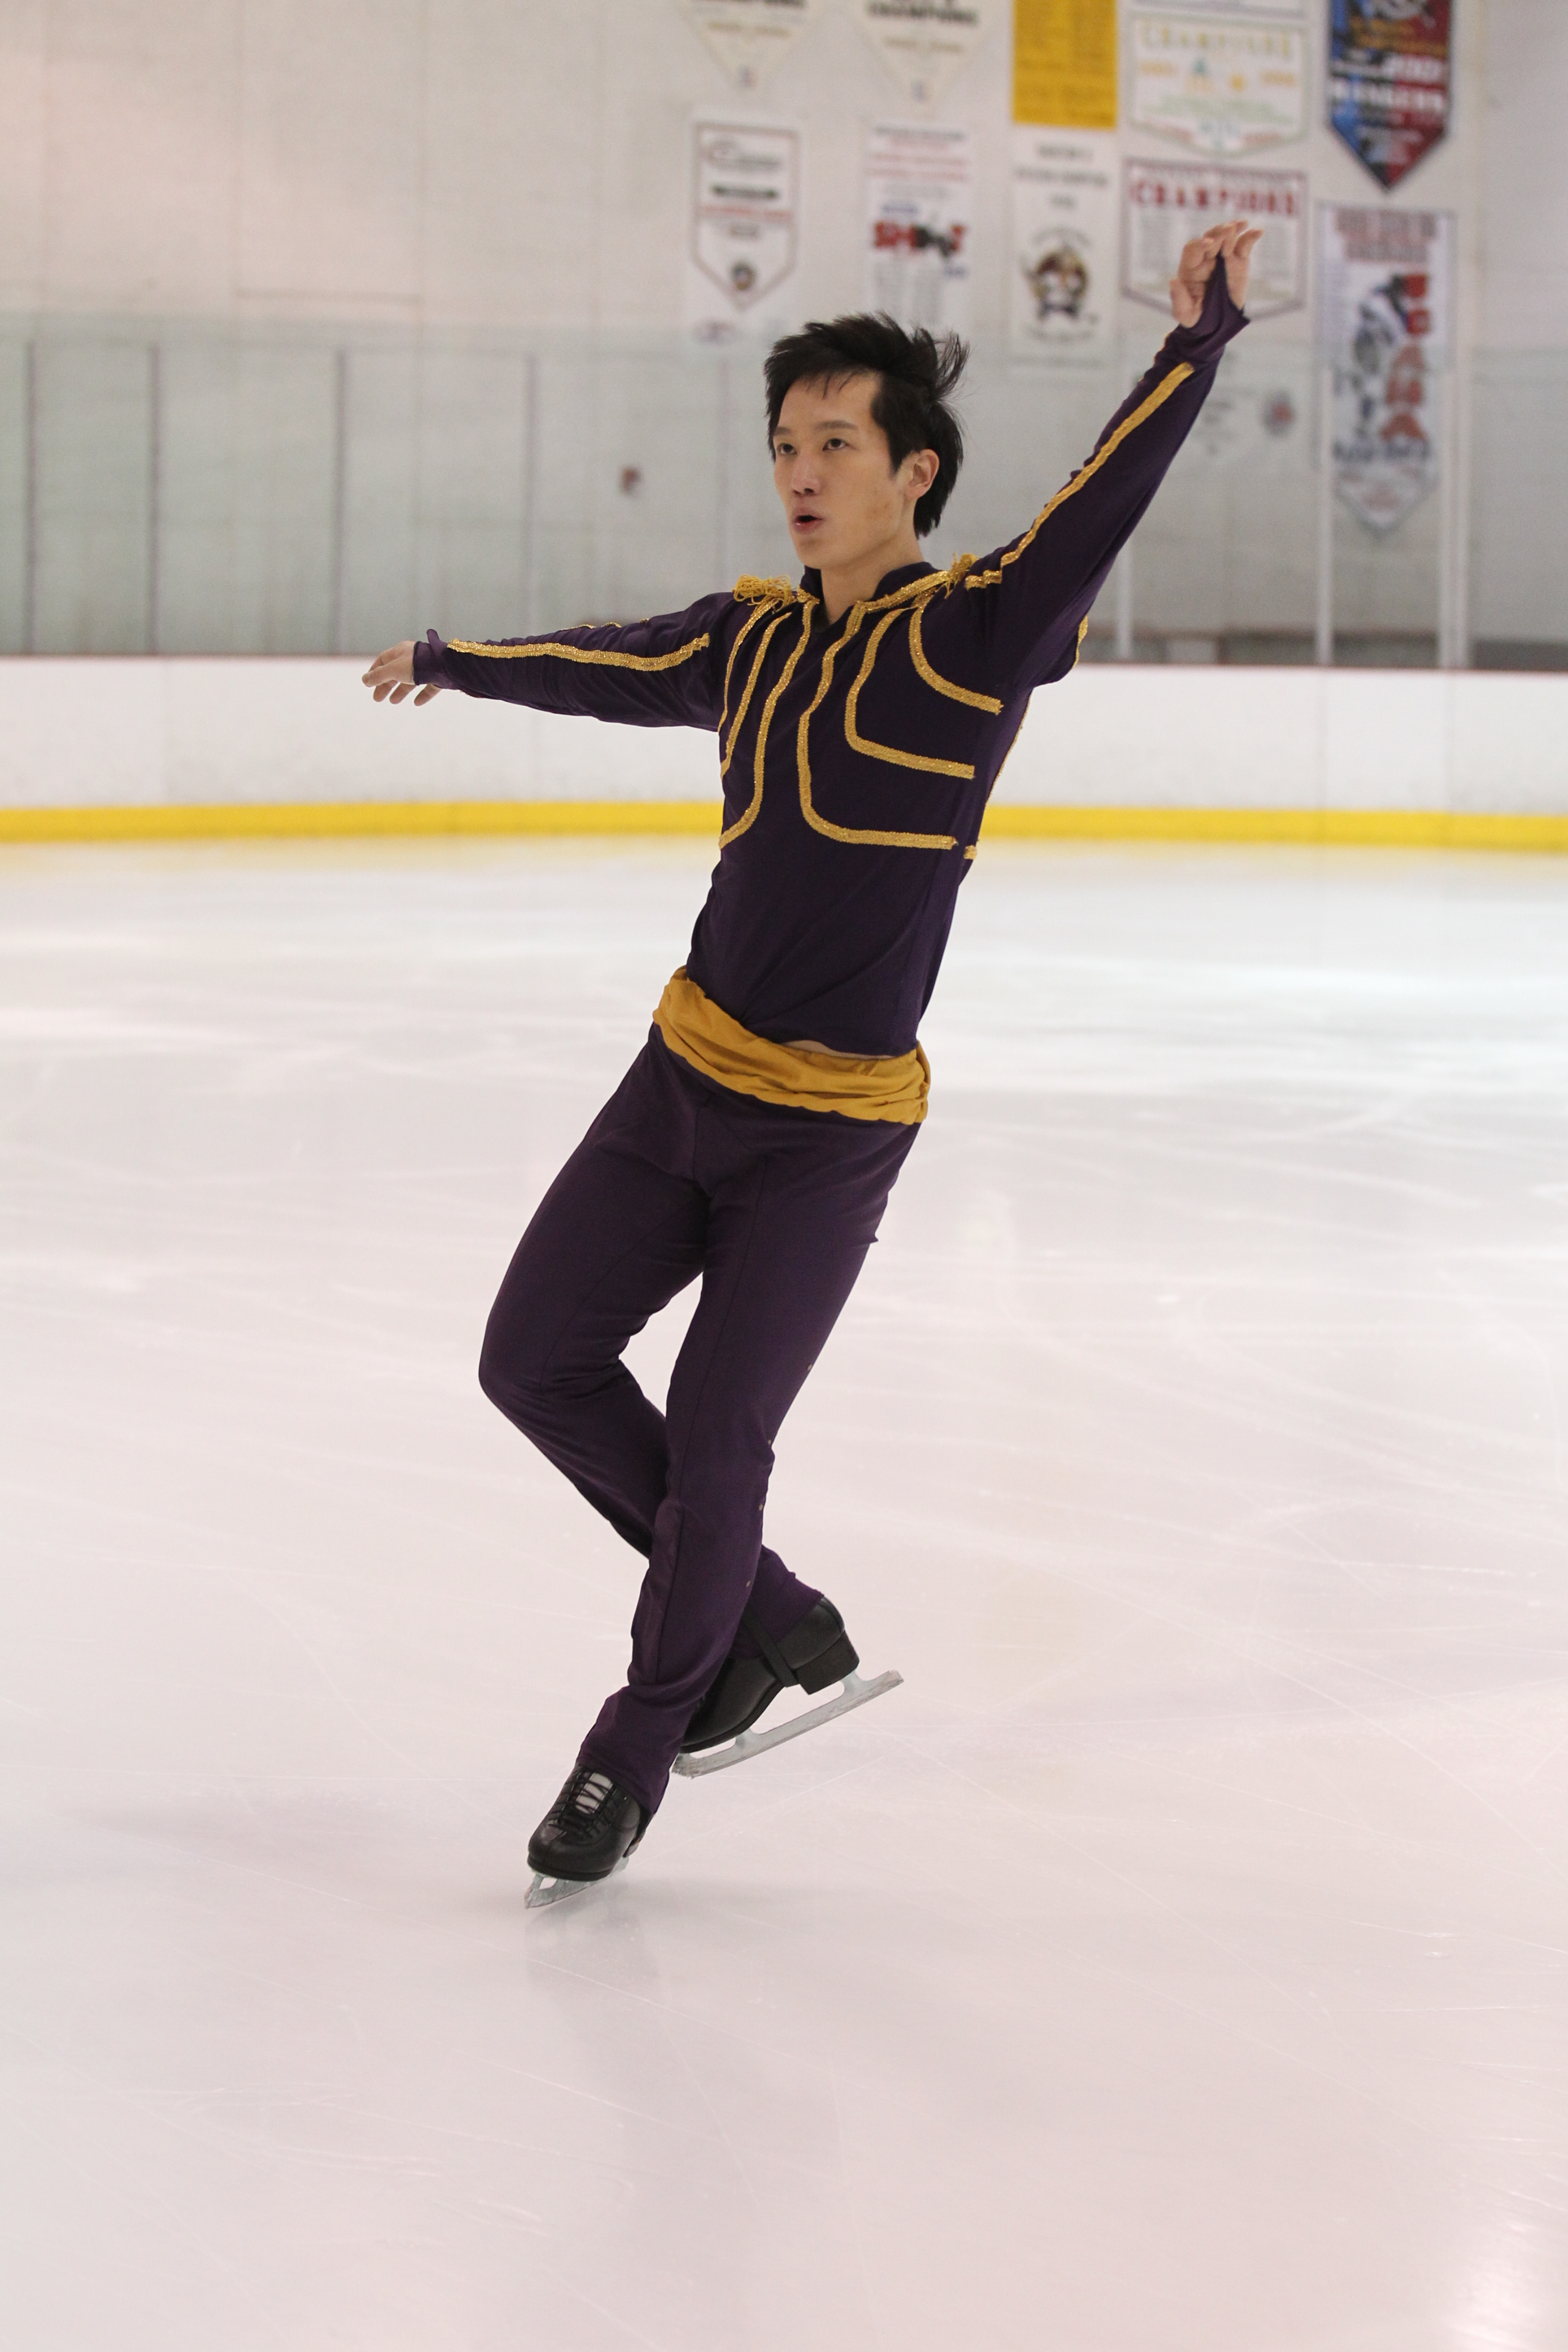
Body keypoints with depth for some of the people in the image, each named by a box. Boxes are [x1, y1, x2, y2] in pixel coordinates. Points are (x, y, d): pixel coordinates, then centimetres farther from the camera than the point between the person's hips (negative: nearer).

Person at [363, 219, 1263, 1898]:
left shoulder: (976, 635, -12)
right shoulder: (754, 637, 6)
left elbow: (1101, 505, -26)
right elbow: (609, 669, 25)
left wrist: (1198, 340, -40)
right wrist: (451, 664, 41)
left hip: (830, 1128, -6)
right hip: (687, 1069, 7)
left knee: (712, 1450, -3)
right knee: (536, 1362, 8)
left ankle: (641, 1740, 20)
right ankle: (768, 1621, 24)